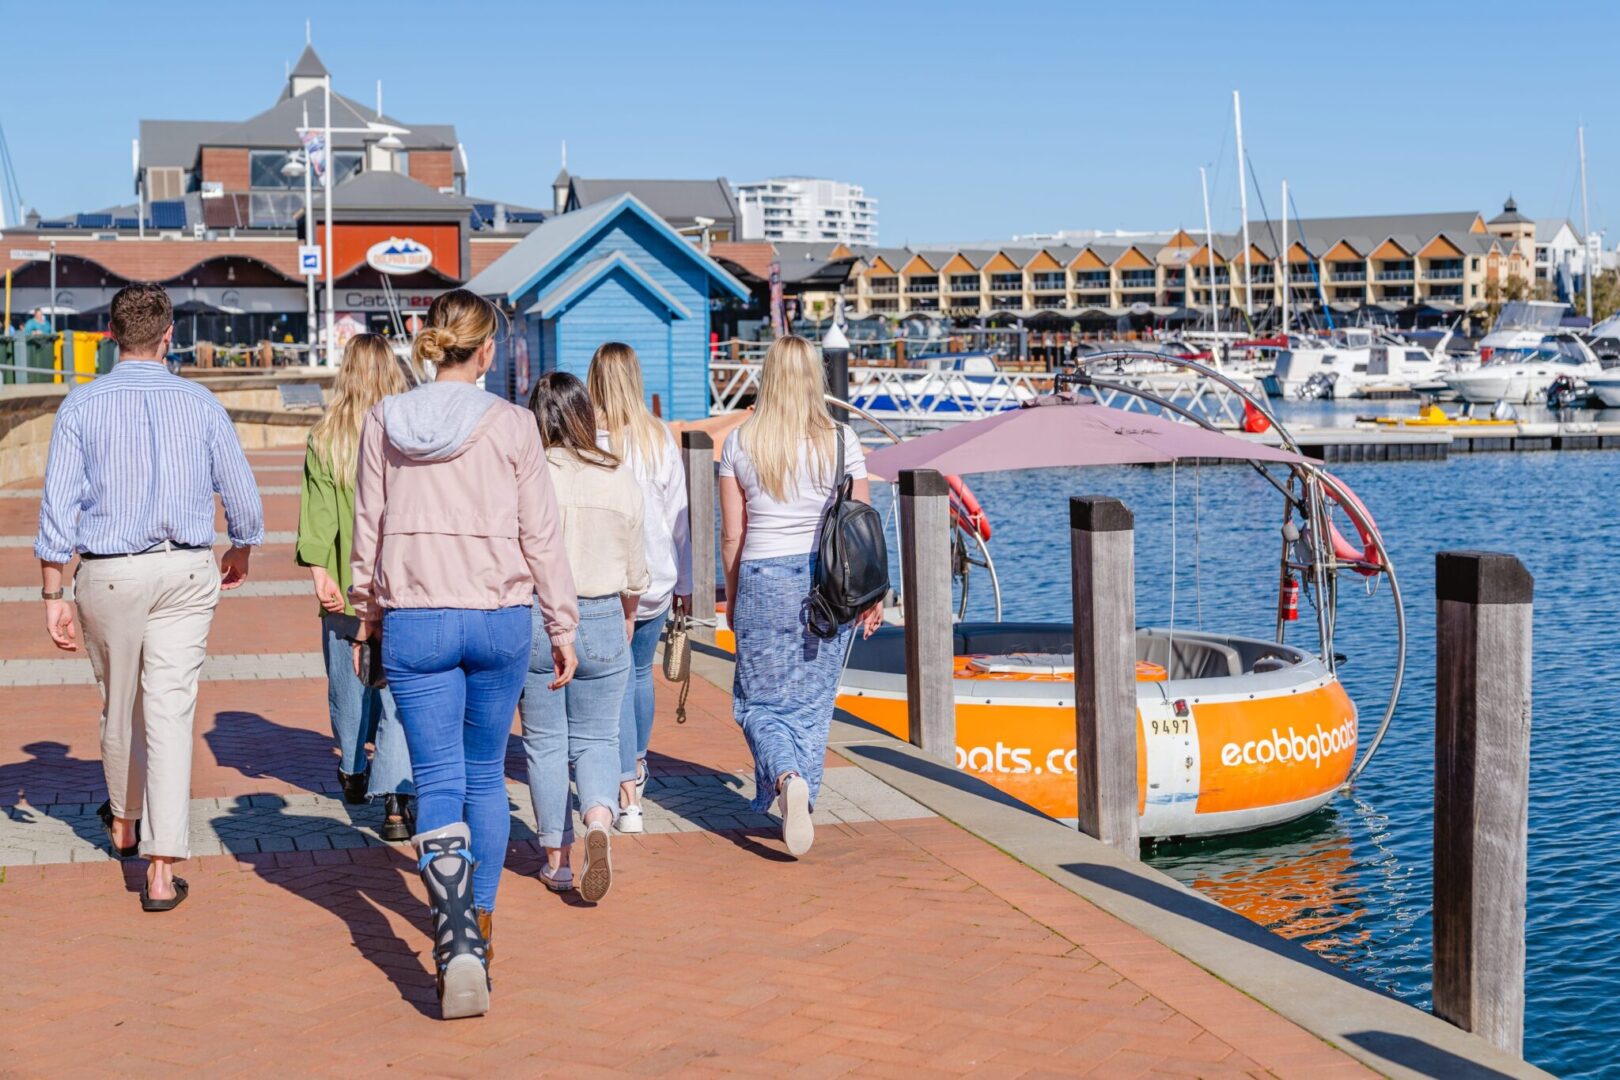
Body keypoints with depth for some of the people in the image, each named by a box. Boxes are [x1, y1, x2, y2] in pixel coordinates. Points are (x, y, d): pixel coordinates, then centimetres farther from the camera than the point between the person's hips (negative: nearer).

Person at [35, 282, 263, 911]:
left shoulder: (82, 406, -2)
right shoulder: (200, 405, 1)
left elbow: (58, 506, -6)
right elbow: (243, 498, 6)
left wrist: (53, 597, -2)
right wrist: (241, 552, 26)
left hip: (108, 574, 0)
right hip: (185, 572, 0)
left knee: (120, 702, 19)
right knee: (170, 710, -3)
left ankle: (124, 822, 43)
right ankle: (161, 870, -10)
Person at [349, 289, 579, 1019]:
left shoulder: (384, 422, 0)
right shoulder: (510, 425, -5)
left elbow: (367, 531, 6)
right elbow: (540, 534, -2)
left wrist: (365, 620, 18)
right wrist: (563, 626, 7)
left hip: (414, 621, 0)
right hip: (500, 620, 0)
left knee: (437, 785, 0)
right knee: (486, 776, 18)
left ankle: (457, 944, -18)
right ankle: (481, 923, 30)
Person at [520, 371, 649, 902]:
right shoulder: (621, 479, -1)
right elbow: (636, 569, 8)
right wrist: (627, 615, 25)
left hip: (533, 620, -1)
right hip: (602, 620, 2)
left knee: (544, 742, 11)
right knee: (595, 740, 12)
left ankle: (556, 859, 16)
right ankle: (599, 821, -15)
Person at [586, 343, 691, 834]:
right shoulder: (660, 438, -1)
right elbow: (678, 515, 3)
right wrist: (684, 581, 12)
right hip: (654, 580, 3)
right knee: (641, 673, 22)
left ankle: (627, 795, -11)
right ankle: (637, 766, 41)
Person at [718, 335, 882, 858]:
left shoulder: (740, 443, -2)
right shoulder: (841, 440, -3)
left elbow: (732, 535, 1)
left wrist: (731, 596, 13)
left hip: (763, 580, -1)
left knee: (760, 702, 7)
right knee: (812, 702, 14)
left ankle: (788, 777, -19)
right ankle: (799, 802, 19)